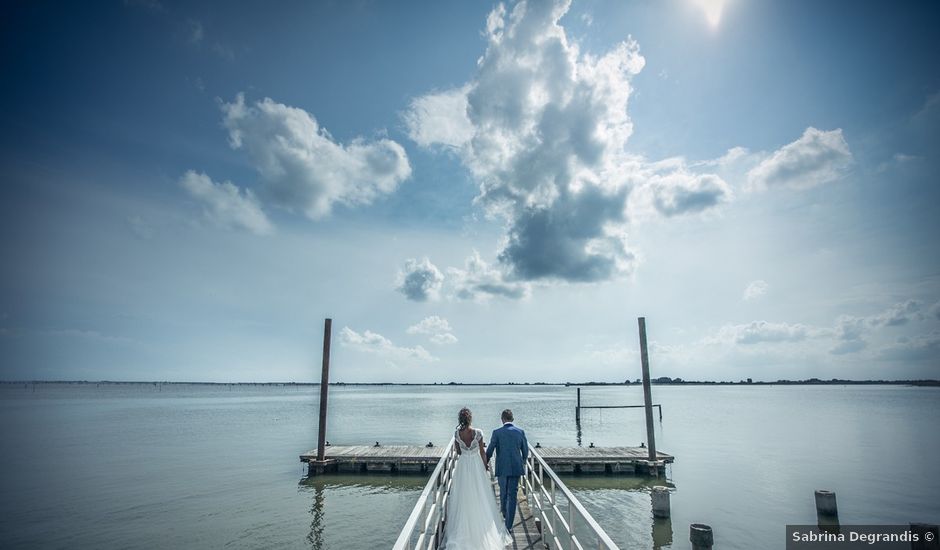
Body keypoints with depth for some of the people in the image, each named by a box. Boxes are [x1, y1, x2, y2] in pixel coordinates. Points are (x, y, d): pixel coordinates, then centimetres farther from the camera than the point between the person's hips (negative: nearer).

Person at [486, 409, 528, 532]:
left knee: (503, 492, 24)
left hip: (502, 467, 0)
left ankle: (504, 512, 45)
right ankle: (509, 525, 6)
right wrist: (523, 462, 25)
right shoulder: (520, 432, -3)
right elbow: (525, 451, 5)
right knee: (512, 495, 5)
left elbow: (490, 450, -6)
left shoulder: (497, 433, -10)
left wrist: (486, 462, 12)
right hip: (516, 467, 1)